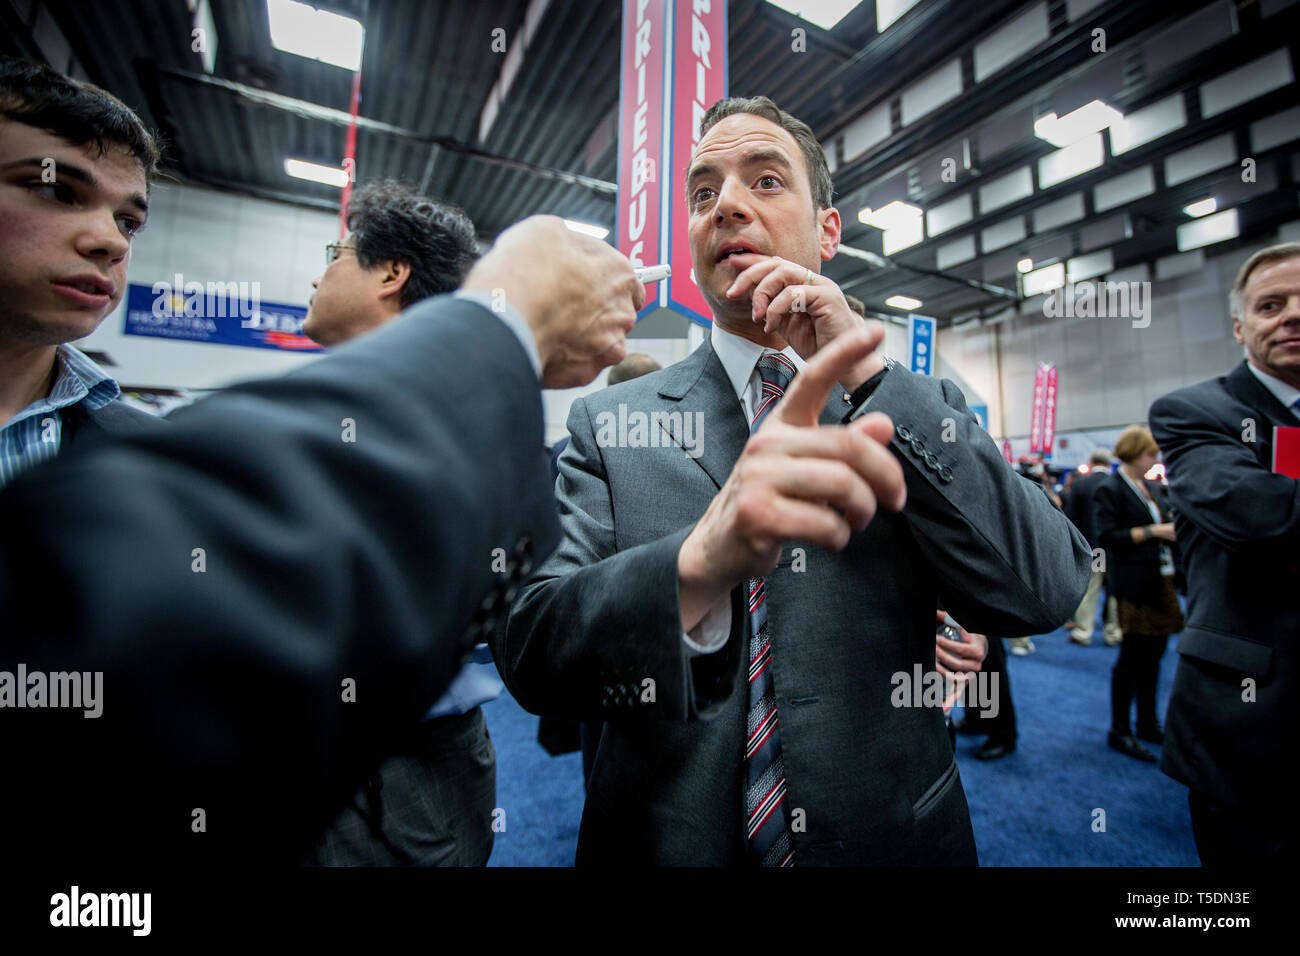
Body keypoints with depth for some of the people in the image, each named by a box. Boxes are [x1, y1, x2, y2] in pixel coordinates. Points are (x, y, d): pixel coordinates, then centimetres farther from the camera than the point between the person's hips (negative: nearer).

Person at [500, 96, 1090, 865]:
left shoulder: (922, 407, -4)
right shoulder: (610, 424, -10)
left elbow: (1049, 591, -15)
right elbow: (528, 650, -19)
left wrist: (869, 377, -22)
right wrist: (699, 562, -39)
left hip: (892, 837, 2)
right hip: (668, 839, 0)